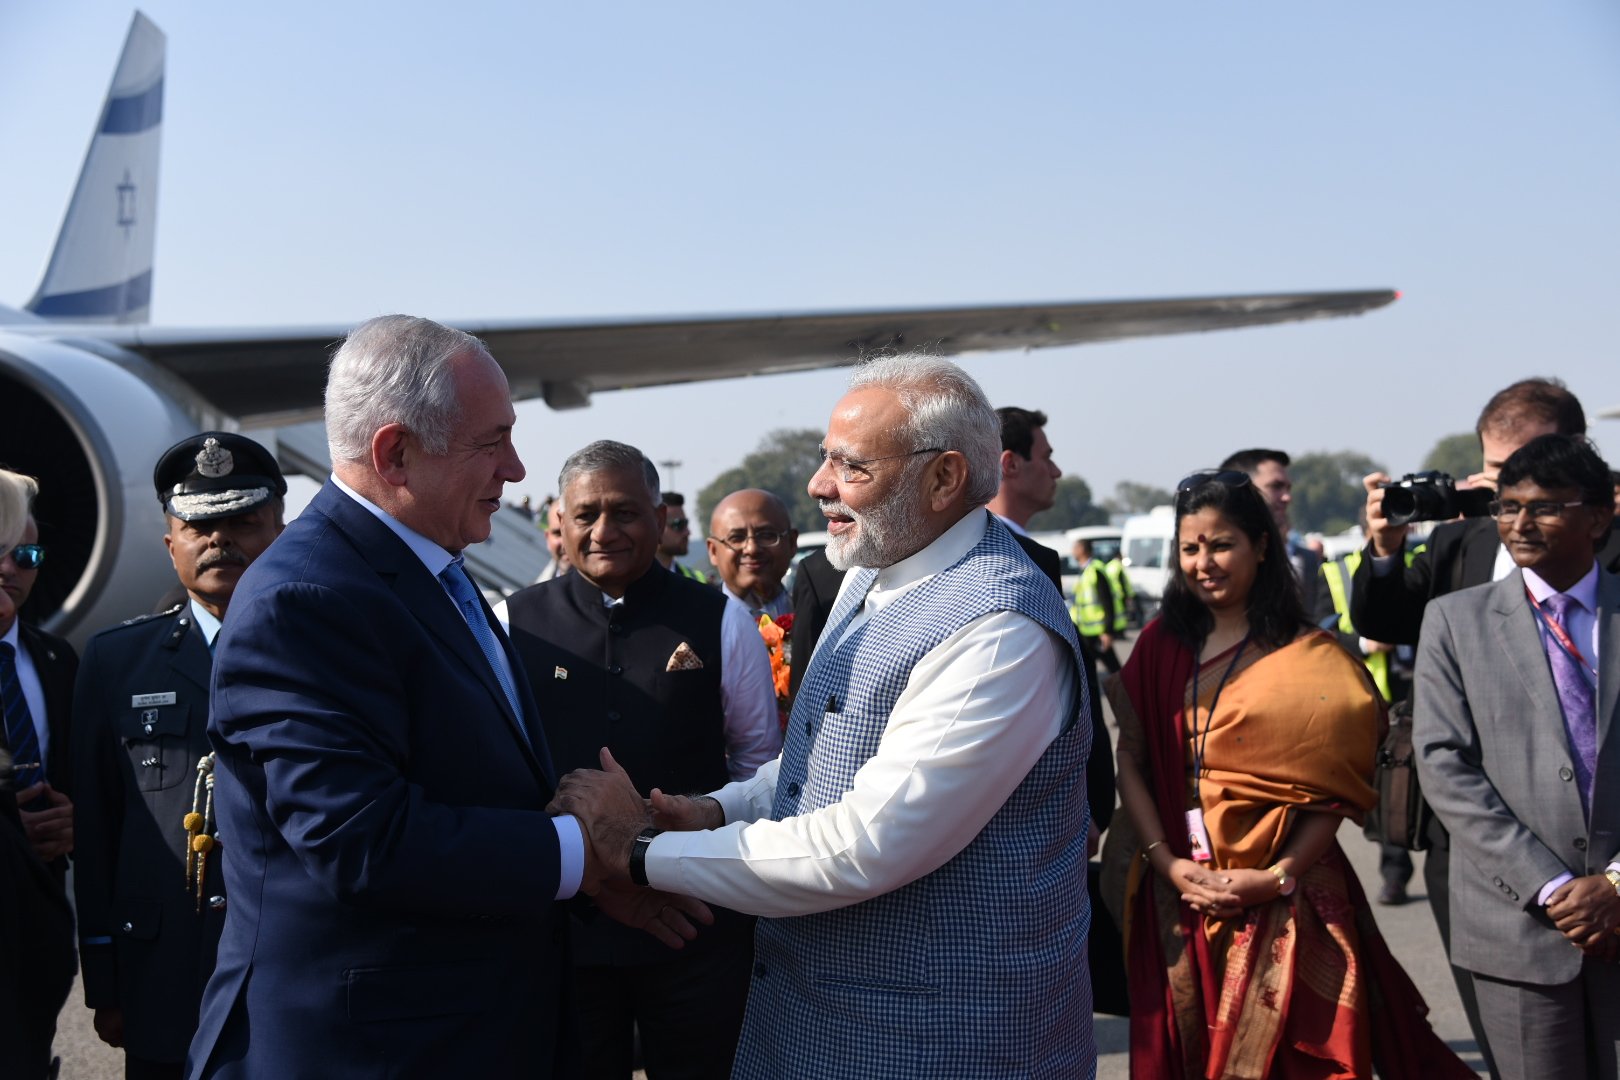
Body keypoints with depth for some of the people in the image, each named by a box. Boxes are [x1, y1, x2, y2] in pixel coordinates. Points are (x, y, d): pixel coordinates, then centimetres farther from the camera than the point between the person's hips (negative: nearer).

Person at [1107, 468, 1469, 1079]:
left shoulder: (1309, 659, -2)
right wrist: (1167, 863, -9)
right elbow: (1130, 761, 2)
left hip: (1288, 908, -3)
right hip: (1177, 901, 3)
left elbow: (1330, 793, -6)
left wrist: (1275, 877, -16)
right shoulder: (1160, 646, 7)